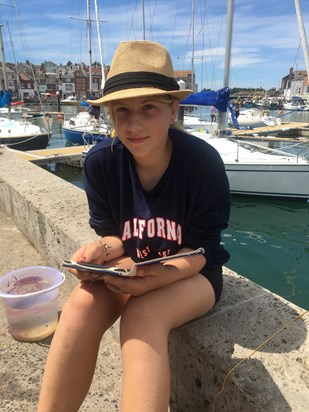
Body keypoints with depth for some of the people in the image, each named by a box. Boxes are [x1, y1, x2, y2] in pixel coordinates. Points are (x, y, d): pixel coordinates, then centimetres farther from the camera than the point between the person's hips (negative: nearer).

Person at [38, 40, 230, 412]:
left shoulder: (204, 162, -21)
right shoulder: (101, 161, -12)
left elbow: (198, 252, -15)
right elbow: (113, 236, -2)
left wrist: (159, 276, -34)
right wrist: (100, 251, -25)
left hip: (191, 273, -2)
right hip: (129, 267, 3)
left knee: (141, 316, -33)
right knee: (82, 304, -26)